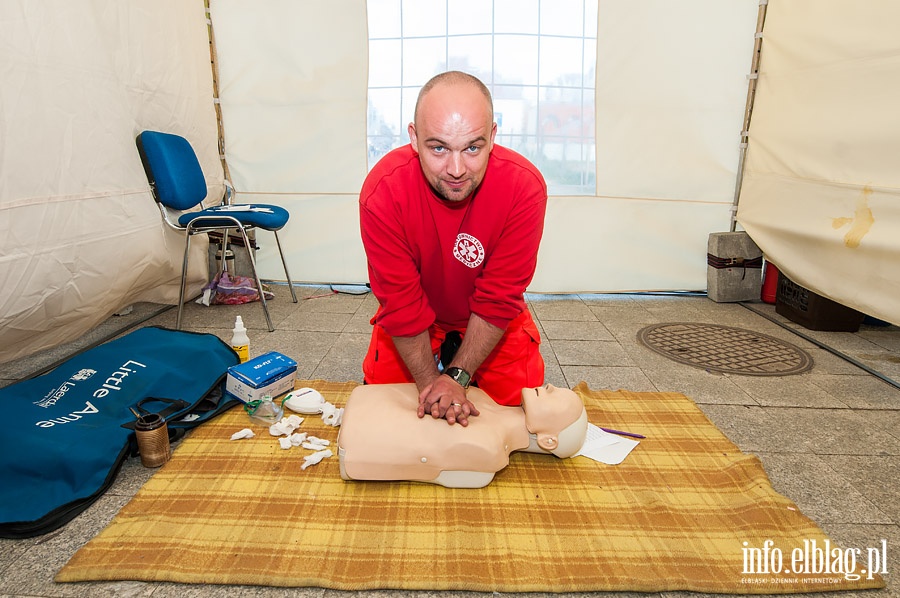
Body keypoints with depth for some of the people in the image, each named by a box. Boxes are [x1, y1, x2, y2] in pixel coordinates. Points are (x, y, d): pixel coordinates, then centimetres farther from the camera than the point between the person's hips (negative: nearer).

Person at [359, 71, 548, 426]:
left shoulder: (525, 186, -31)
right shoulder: (382, 192, -31)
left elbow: (499, 299, -25)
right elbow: (401, 302, -24)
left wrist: (457, 376, -26)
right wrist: (429, 381, -22)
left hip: (493, 321, 0)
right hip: (413, 317, 0)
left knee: (520, 400, -1)